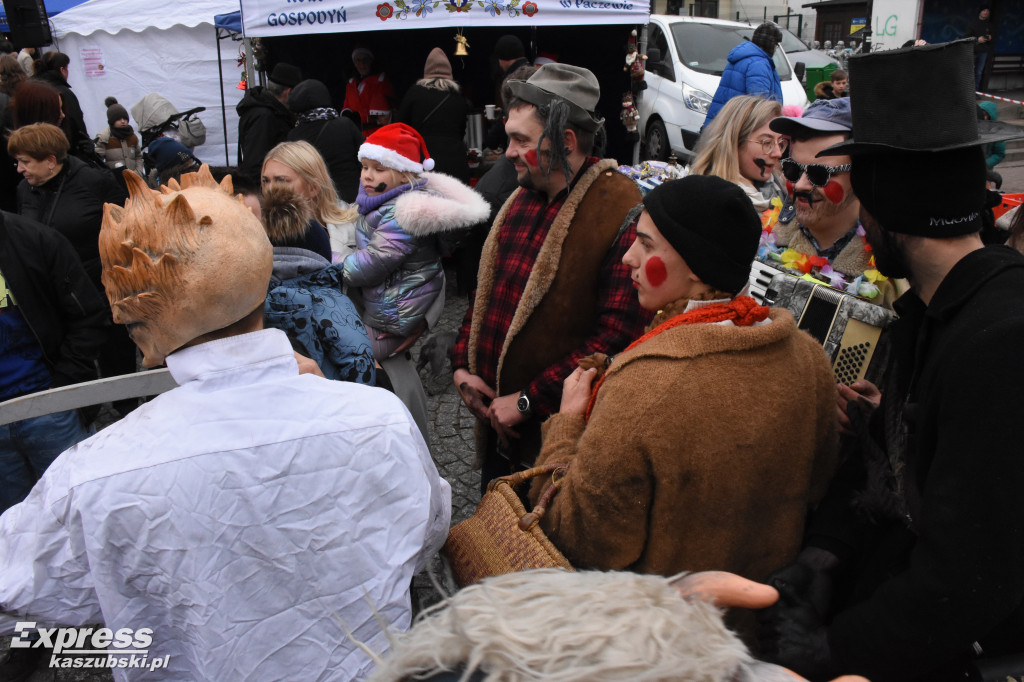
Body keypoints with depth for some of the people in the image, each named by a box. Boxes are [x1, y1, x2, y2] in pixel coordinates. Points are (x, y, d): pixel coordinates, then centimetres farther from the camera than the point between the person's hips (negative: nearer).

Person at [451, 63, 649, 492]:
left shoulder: (622, 212, -19)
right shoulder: (523, 197, 7)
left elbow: (618, 334, -24)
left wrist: (529, 401, -21)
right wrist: (462, 366, 3)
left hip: (556, 433, -7)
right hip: (496, 416, 7)